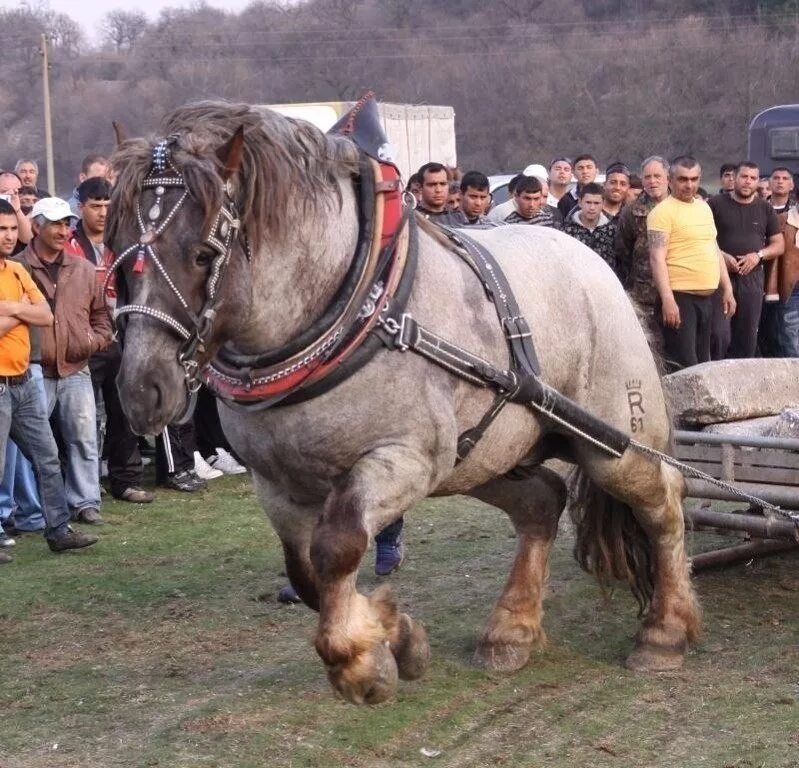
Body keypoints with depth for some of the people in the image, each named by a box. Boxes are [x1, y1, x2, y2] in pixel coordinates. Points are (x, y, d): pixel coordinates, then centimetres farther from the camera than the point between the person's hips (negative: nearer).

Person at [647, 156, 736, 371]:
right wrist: (667, 300, -23)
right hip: (678, 297, -8)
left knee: (701, 361, 13)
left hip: (706, 296, 8)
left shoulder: (704, 207, 14)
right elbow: (657, 258, -16)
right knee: (684, 366, -10)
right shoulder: (663, 211, -9)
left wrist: (727, 289, 16)